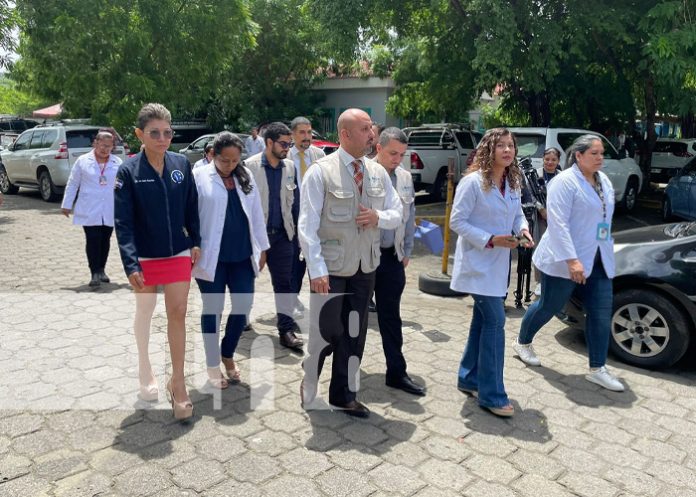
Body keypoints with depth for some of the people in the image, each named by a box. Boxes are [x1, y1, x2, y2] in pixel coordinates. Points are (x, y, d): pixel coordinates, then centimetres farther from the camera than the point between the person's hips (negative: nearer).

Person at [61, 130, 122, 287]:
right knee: (93, 240, -7)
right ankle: (95, 273, -4)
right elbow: (72, 184, 5)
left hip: (109, 211, 2)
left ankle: (101, 269, 24)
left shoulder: (117, 163, 5)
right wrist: (67, 205, 3)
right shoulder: (83, 161, 2)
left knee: (105, 240, 10)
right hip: (89, 211, -2)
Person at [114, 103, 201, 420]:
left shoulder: (181, 165, -3)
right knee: (144, 313, 16)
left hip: (178, 253, 2)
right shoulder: (128, 171, -11)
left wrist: (195, 242, 5)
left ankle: (177, 382, 10)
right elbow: (122, 222, -14)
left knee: (178, 313, 0)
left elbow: (191, 207, 7)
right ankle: (144, 368, 39)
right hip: (145, 256, -1)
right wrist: (131, 263, -21)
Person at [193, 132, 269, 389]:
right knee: (213, 310, 6)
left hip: (242, 255, 4)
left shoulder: (245, 176, 7)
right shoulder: (199, 176, -5)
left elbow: (256, 212, 10)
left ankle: (228, 354, 30)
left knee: (243, 306, 6)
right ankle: (213, 367, 20)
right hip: (211, 256, -4)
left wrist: (262, 247, 10)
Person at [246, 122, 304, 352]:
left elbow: (295, 199, 10)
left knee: (284, 282, 1)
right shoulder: (250, 166, -7)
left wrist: (297, 226, 6)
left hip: (282, 234, 3)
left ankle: (286, 329, 4)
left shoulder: (290, 167, 6)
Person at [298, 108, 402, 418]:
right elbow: (308, 225, -12)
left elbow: (397, 214, 13)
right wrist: (317, 269, -18)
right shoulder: (320, 172, -9)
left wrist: (379, 217, -11)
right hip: (330, 269, -5)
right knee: (324, 333, 6)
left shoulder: (378, 173, 7)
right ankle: (308, 392, 29)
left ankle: (344, 395, 29)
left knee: (355, 334, 13)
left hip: (365, 268, 5)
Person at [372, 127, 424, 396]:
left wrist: (406, 252, 13)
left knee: (391, 315, 10)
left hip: (392, 256, 4)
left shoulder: (405, 178, 6)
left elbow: (409, 217, 13)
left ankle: (397, 372, 18)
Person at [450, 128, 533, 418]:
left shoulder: (513, 183, 8)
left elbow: (517, 214, 18)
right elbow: (457, 221, -15)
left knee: (483, 320, 15)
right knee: (495, 321, -10)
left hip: (498, 264, 8)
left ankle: (469, 378, 30)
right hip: (478, 264, -8)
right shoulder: (473, 182, -15)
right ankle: (492, 395, 0)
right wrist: (490, 240, -21)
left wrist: (523, 229, -5)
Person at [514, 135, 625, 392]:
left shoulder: (604, 181, 11)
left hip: (598, 262, 7)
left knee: (602, 314, 4)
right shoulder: (565, 182, -14)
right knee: (548, 307, 8)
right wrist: (571, 260, -27)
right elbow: (558, 224, -22)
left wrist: (606, 251, 19)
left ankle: (597, 368, 14)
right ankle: (522, 343, 33)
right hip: (564, 262, -7)